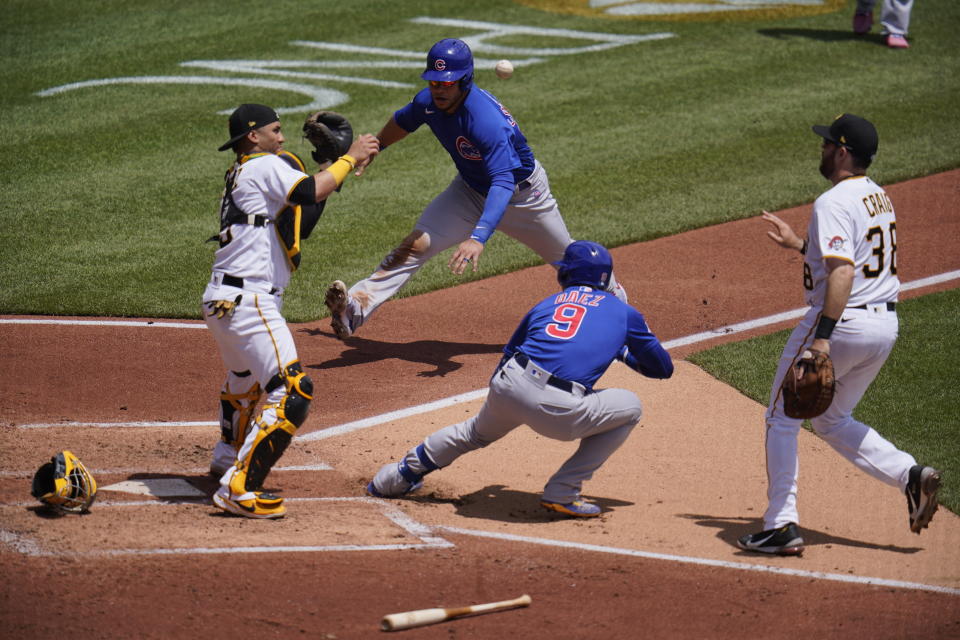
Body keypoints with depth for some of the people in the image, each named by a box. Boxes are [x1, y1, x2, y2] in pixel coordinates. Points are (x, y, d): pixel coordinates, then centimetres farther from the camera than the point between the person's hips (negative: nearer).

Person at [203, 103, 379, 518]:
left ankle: (228, 457, 57)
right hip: (248, 301, -10)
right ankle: (239, 489, -20)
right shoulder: (266, 166, -6)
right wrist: (350, 158, -8)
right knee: (291, 392, -15)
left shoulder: (240, 174, 21)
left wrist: (337, 167, 13)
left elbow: (301, 220, 19)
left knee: (244, 380, 34)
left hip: (221, 301, 10)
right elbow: (310, 192, -23)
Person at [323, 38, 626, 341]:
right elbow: (403, 122, 7)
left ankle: (614, 294, 46)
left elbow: (503, 184, -49)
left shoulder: (488, 120, -41)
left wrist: (478, 237, -61)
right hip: (471, 190, 5)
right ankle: (357, 307, -31)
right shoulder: (428, 102, -19)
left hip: (523, 192, -4)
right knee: (416, 245, -18)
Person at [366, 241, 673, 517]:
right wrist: (625, 354, 43)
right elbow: (663, 367, 26)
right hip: (558, 411, -4)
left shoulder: (545, 305, 23)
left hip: (505, 390, 4)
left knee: (476, 432, 36)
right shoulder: (624, 312, 16)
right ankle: (562, 493, 13)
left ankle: (398, 476, 48)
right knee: (629, 406, 20)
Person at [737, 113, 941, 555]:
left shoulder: (834, 203, -16)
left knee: (781, 417, 4)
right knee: (833, 422, 22)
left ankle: (781, 526, 0)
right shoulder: (879, 198, 14)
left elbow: (842, 272, -27)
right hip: (886, 325, 9)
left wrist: (822, 337, -31)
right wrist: (798, 244, 29)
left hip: (841, 321, -9)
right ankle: (910, 475, 3)